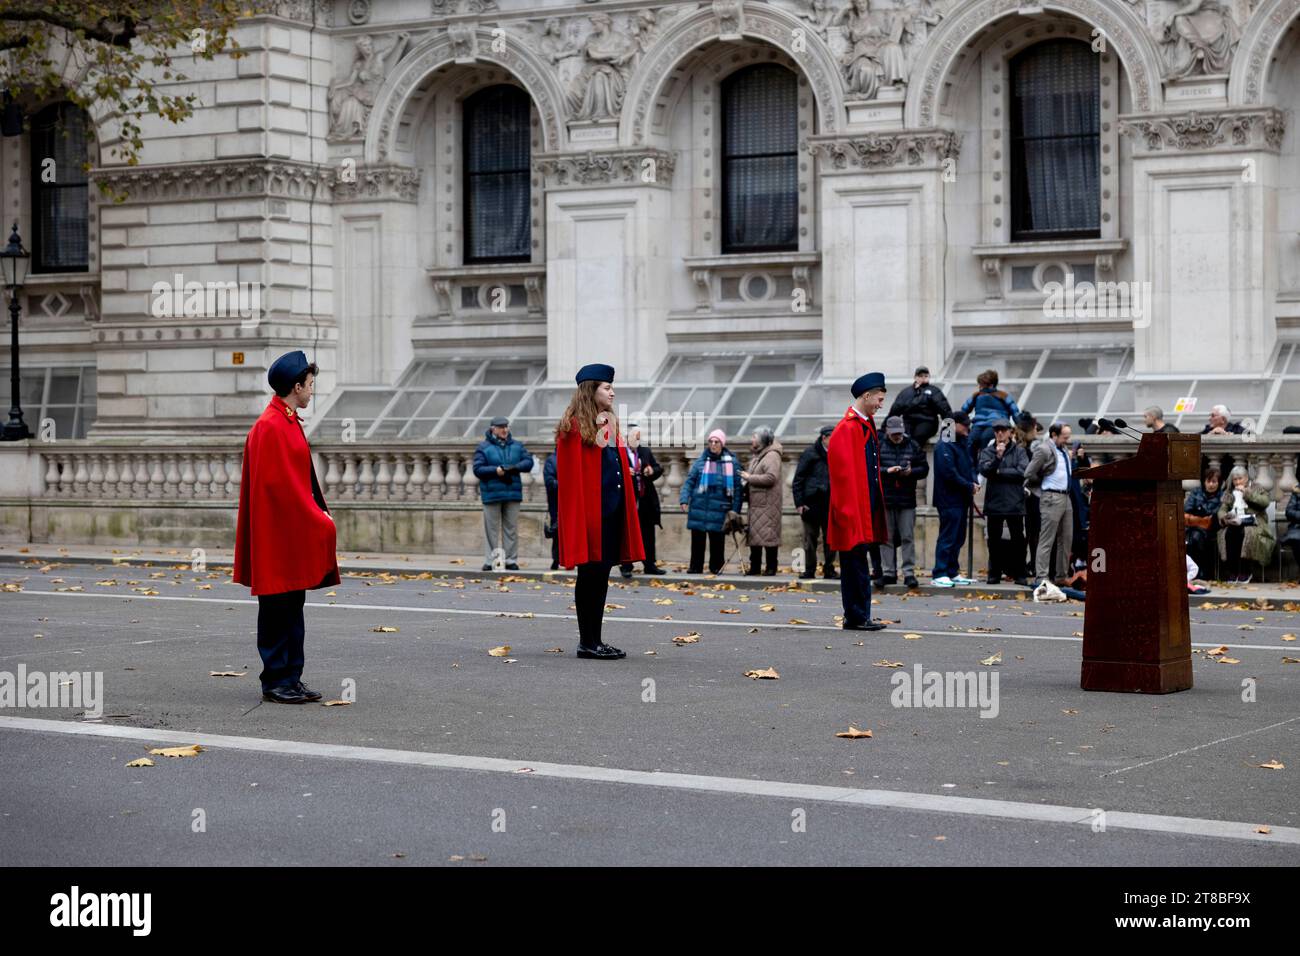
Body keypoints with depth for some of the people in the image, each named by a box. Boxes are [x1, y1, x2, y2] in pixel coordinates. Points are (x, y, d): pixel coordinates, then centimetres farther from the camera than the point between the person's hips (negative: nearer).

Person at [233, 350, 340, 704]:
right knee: (278, 609, -3)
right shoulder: (271, 426, -16)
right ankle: (275, 682, 3)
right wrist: (318, 519, -15)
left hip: (295, 532, 10)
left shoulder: (288, 422, 15)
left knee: (293, 607, 12)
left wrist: (318, 516, 10)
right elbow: (279, 483, -21)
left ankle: (291, 679, 17)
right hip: (278, 534, -10)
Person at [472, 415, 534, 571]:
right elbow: (478, 469, -6)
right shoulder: (484, 447, 0)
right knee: (492, 529, 1)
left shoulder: (516, 446, 11)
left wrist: (514, 467, -13)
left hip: (512, 493, 3)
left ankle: (511, 560, 10)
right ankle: (490, 560, 5)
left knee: (511, 528, 5)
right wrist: (495, 470, -19)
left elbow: (528, 462, 4)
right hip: (491, 493, -3)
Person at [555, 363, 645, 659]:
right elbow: (570, 474, -13)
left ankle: (595, 640, 15)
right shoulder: (574, 427, -9)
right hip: (590, 509, -8)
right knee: (591, 572, -4)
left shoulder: (610, 423, 17)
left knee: (602, 573, 10)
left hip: (612, 508, 8)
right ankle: (587, 642, 2)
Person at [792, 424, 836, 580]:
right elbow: (798, 480, -2)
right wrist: (799, 503, -9)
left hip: (831, 504, 3)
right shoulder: (810, 454, -2)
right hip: (812, 503, -3)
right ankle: (809, 570, 10)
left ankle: (829, 569, 12)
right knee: (810, 538, 3)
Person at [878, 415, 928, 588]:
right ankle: (889, 572, 10)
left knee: (908, 537, -2)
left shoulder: (913, 446, 8)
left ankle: (909, 572, 0)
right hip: (885, 499, 0)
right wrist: (886, 471, -17)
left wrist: (911, 472, -10)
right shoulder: (879, 446, 3)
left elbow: (924, 469, 9)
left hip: (907, 499, 0)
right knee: (886, 538, 4)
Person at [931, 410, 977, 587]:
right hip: (949, 499, -10)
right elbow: (949, 473, -21)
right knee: (948, 537, -8)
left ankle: (952, 573, 20)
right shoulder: (944, 446, -14)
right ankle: (939, 574, -6)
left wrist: (973, 481, -1)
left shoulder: (963, 444, 17)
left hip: (961, 499, 10)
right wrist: (969, 486, -15)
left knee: (958, 537, 13)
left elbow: (970, 465, 20)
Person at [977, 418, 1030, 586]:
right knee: (994, 540, 7)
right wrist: (997, 457, -20)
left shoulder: (1019, 451, 4)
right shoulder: (987, 452, 8)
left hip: (1014, 503, -1)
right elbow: (984, 470, -8)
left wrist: (999, 473, -7)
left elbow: (1022, 471, -9)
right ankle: (994, 574, 15)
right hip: (994, 502, 1)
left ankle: (1020, 575, 5)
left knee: (1018, 540, 0)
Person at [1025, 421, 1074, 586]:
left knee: (1065, 539, 12)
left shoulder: (1063, 451, 16)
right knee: (1047, 540, -7)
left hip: (1065, 497, 9)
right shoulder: (1044, 450, -11)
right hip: (1052, 498, -9)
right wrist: (1044, 483, 0)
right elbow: (1029, 474, -12)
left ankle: (1062, 575, 19)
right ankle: (1041, 577, -6)